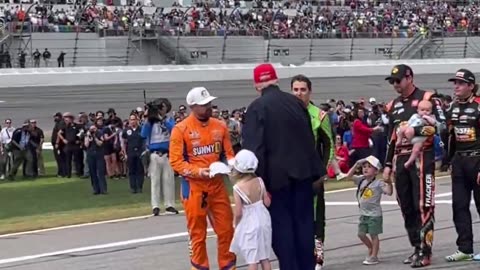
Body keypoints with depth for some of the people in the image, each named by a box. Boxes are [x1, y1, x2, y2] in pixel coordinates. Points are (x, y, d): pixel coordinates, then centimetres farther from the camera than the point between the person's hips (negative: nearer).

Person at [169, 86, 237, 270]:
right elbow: (175, 161, -11)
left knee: (226, 229, 6)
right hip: (193, 186, -4)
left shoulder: (220, 126, 5)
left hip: (217, 184, 4)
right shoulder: (181, 129, -9)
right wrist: (197, 172, -23)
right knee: (197, 233, 5)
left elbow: (228, 153, 12)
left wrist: (231, 164, -11)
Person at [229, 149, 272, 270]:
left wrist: (236, 226, 3)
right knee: (264, 257, 15)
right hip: (263, 220, 5)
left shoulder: (237, 188, -16)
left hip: (248, 225, -5)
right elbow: (267, 202, 1)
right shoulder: (259, 181, -4)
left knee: (252, 260, 0)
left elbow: (238, 213, -14)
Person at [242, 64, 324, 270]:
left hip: (277, 174, -5)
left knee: (281, 223, 1)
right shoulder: (295, 102, 7)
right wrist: (315, 170, 22)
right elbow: (310, 138, 14)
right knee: (304, 221, 10)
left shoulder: (257, 108, -10)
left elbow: (253, 146, -15)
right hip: (302, 170, 5)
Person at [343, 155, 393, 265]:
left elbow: (389, 192, -21)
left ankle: (374, 256, 8)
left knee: (373, 235, 0)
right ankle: (371, 249, 34)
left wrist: (389, 183, -39)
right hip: (363, 214, 7)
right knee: (361, 234, 12)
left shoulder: (378, 183, -13)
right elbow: (349, 176, 1)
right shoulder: (361, 180, 4)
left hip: (375, 214, -7)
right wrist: (356, 165, -7)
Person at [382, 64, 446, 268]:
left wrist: (431, 129, -28)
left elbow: (442, 124, -9)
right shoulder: (393, 106, 18)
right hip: (401, 160, 7)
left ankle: (424, 252, -9)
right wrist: (387, 164, 18)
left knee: (423, 206, -10)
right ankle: (417, 248, 18)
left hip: (422, 157, -7)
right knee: (406, 207, 9)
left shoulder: (427, 99, -2)